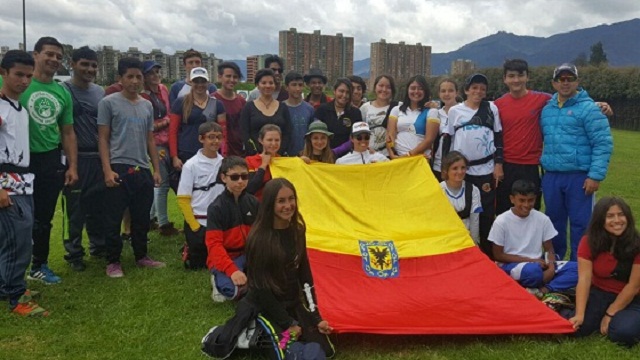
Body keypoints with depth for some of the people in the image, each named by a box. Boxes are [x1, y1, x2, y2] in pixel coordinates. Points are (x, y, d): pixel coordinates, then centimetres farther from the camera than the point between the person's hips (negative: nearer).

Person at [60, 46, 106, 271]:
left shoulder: (101, 92, 12)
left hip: (98, 156, 5)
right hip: (75, 157, -5)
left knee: (99, 205, 12)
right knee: (74, 208, 0)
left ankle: (99, 245, 26)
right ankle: (74, 254, 11)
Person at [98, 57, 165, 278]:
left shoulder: (147, 106, 13)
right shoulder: (109, 103, -2)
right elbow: (103, 139, -4)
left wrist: (156, 170, 12)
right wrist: (107, 170, -12)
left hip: (143, 170, 5)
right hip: (119, 168, -5)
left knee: (142, 217, 12)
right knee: (114, 219, 0)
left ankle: (141, 256, 25)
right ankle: (113, 261, 12)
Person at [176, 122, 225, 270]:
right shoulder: (191, 165, -8)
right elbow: (183, 199, -7)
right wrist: (194, 226, -10)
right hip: (197, 222, -3)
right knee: (197, 263, 4)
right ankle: (188, 250, 35)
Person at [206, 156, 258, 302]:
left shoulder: (253, 202, 3)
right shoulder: (216, 207, -12)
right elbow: (214, 244, -18)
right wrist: (232, 270, -31)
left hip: (248, 254, 4)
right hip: (224, 258, -4)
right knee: (233, 290, -33)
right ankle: (220, 279, 1)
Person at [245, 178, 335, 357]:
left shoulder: (297, 231, 0)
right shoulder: (259, 237, -20)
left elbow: (305, 274, 4)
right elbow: (260, 285, -18)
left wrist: (316, 317, -2)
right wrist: (288, 323, -15)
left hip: (293, 303, 6)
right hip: (265, 307, -5)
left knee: (325, 351, -5)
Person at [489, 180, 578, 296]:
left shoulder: (542, 219, 0)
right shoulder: (502, 221, -10)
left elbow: (549, 250, 5)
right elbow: (498, 255, -7)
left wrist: (551, 267, -17)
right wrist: (530, 260, -15)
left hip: (538, 264, 5)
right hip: (510, 266, -4)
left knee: (576, 268, -18)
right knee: (533, 270, -39)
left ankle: (544, 290, -28)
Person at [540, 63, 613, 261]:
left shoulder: (588, 108, -6)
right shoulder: (546, 109, 12)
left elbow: (603, 144, -10)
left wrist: (595, 175, -16)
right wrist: (544, 168, 11)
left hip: (579, 177, -5)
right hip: (551, 177, 5)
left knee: (580, 223, 1)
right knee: (554, 221, 15)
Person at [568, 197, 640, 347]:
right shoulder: (589, 241, -12)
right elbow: (584, 280, -19)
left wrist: (610, 314, -14)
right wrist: (580, 314, -31)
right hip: (599, 294, 2)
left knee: (623, 332, -30)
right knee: (578, 327, -23)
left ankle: (620, 318, 4)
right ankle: (600, 319, 9)